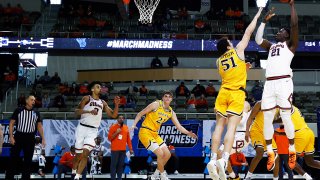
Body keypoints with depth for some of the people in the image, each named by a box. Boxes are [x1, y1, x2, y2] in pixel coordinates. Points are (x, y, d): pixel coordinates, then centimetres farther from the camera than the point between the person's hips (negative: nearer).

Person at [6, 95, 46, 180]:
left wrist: (43, 139, 4)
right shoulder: (18, 110, -1)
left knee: (28, 159, 5)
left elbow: (39, 126, 12)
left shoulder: (36, 113, 8)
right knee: (13, 158, -2)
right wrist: (11, 136, -9)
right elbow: (11, 123, 0)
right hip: (18, 137, -2)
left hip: (30, 138, 3)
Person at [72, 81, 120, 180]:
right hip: (82, 128, -2)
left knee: (85, 153, -15)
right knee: (78, 154, 3)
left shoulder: (103, 103, 15)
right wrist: (89, 111, -21)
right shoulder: (87, 98, 1)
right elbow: (77, 111, -8)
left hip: (93, 131, 2)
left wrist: (116, 105, -2)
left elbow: (113, 115, 13)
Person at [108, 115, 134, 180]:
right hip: (115, 150, -4)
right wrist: (116, 133, -16)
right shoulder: (113, 127, -1)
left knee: (121, 165, 3)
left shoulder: (126, 128, 13)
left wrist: (130, 148, 11)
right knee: (114, 164, -6)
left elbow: (128, 139, 15)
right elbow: (109, 138, -3)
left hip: (123, 150, 4)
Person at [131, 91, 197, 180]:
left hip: (155, 134, 8)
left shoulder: (171, 112, 7)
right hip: (145, 132, -8)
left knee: (167, 154, 7)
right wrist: (134, 125, -20)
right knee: (160, 153, -18)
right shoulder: (156, 104, -12)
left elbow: (179, 126, 8)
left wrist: (188, 133, -8)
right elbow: (140, 114, -9)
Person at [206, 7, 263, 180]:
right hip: (236, 94, -4)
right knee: (231, 127, -11)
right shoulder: (237, 51, 4)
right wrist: (258, 14, 21)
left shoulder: (219, 61, 16)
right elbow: (248, 31, 11)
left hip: (223, 93, 4)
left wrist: (243, 67, 35)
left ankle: (213, 159, -1)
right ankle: (223, 160, -25)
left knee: (219, 126, 6)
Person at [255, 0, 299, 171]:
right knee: (267, 118, 1)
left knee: (285, 117, -7)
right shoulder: (271, 46, 29)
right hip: (269, 83, 6)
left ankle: (292, 151, 6)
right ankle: (270, 153, 8)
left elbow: (294, 24, 1)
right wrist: (265, 20, 24)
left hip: (283, 82, -6)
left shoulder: (290, 44, 12)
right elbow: (258, 39, 23)